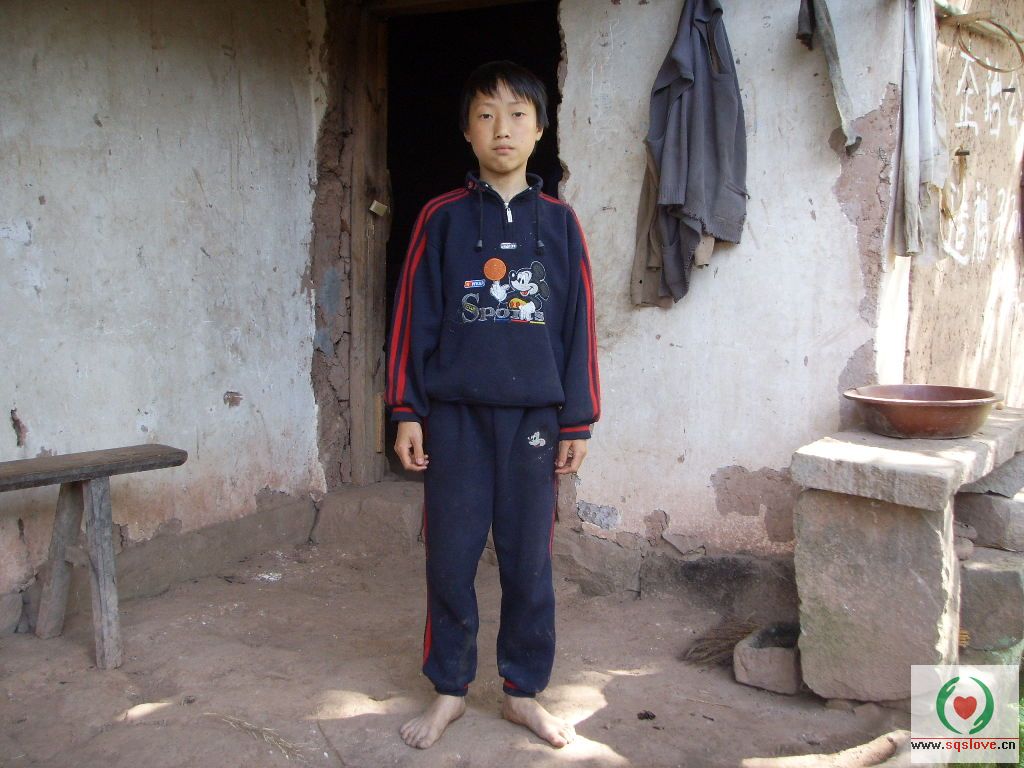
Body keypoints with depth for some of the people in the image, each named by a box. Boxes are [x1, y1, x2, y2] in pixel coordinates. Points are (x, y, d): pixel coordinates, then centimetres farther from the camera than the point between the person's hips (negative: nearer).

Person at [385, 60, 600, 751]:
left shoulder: (559, 222, 5)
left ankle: (524, 691, 25)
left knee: (529, 561, 8)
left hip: (534, 418, 1)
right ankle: (450, 689, 24)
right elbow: (413, 318, 2)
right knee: (451, 558, 6)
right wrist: (407, 412, -2)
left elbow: (579, 327, 5)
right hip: (455, 415, 0)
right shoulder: (442, 219, 2)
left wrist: (579, 421, 3)